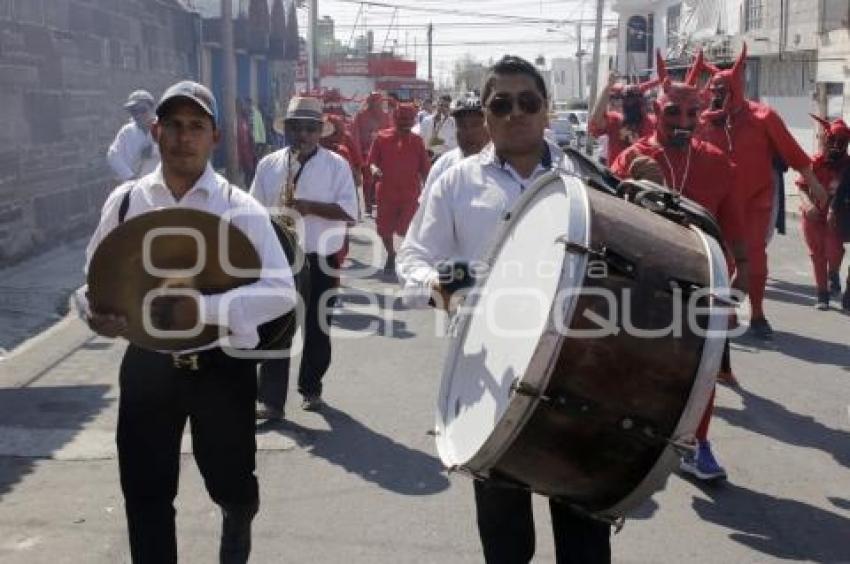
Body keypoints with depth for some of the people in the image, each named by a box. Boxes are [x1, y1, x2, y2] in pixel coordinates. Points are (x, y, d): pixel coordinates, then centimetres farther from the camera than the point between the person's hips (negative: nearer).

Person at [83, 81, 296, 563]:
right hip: (147, 365, 2)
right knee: (146, 493, 7)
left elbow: (281, 291, -17)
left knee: (230, 483, 17)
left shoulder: (240, 209, -10)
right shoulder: (126, 201, -1)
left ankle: (237, 524, 54)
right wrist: (98, 313, -12)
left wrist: (203, 310, -30)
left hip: (220, 366, -1)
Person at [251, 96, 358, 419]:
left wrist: (310, 207, -21)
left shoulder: (336, 165, -1)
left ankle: (311, 389, 27)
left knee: (317, 328, 10)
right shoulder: (269, 164, 6)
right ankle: (270, 399, -1)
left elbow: (349, 211, -9)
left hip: (320, 260, -1)